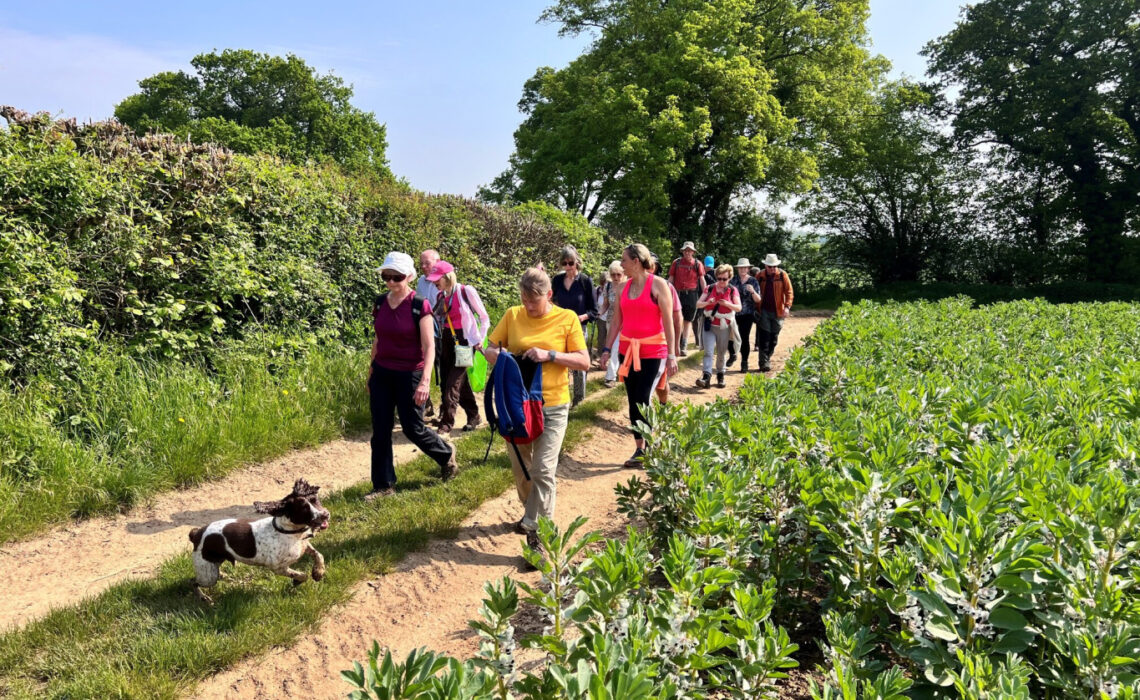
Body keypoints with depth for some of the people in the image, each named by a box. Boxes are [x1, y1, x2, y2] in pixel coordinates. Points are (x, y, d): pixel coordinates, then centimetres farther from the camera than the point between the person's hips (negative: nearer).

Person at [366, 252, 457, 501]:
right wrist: (371, 372, 17)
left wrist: (425, 380, -25)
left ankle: (446, 454, 33)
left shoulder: (419, 305, -14)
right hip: (382, 374, 5)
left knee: (413, 429, 5)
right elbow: (377, 340, 14)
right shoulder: (380, 303, 3)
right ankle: (383, 484, 18)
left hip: (409, 375, -5)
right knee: (380, 431, 6)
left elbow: (429, 346, -16)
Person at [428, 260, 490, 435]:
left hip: (464, 342, -6)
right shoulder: (441, 296, 6)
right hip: (446, 342, 6)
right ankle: (474, 416, 29)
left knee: (452, 384, -10)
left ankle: (446, 424, -5)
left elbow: (484, 318, -5)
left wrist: (480, 340, -10)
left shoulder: (466, 291, -11)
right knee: (461, 383, 13)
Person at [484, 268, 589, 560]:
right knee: (520, 467, 16)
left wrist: (549, 355, -21)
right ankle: (533, 514, 39)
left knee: (543, 470, -6)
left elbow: (584, 361, -7)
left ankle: (536, 530, 3)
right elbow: (489, 348, 6)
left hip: (552, 405, -3)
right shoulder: (512, 315, 0)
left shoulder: (567, 319, -6)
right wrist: (497, 355, -18)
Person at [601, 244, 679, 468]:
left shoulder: (658, 284, -8)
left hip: (653, 353, -6)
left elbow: (668, 321, -10)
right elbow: (616, 320, 12)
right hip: (627, 351, 6)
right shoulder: (624, 287, 8)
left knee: (642, 402, -9)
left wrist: (671, 354, -13)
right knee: (633, 402, 8)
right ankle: (640, 450, 18)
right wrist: (607, 348, 9)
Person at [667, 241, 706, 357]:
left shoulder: (697, 264, 4)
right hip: (678, 294, -1)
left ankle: (683, 347, 15)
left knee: (687, 321, 8)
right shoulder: (676, 263, 4)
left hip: (692, 294, 1)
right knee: (679, 319, -14)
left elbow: (702, 280, 4)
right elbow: (671, 279, 7)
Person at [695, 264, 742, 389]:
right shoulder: (710, 289, 3)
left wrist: (727, 304, -22)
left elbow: (739, 308, -4)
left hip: (724, 327, 0)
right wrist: (707, 302, -20)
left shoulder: (732, 290, 1)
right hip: (709, 325, 0)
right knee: (708, 352, -12)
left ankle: (720, 376, 26)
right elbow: (698, 304, 1)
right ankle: (706, 376, -20)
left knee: (721, 353, 10)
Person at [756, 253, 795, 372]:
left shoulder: (782, 275, -1)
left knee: (774, 338, 8)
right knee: (764, 337, -7)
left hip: (778, 312, 1)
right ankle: (764, 362, -7)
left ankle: (768, 359, 21)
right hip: (763, 311, -1)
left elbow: (789, 292, -1)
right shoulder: (760, 276, 2)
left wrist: (787, 306, -14)